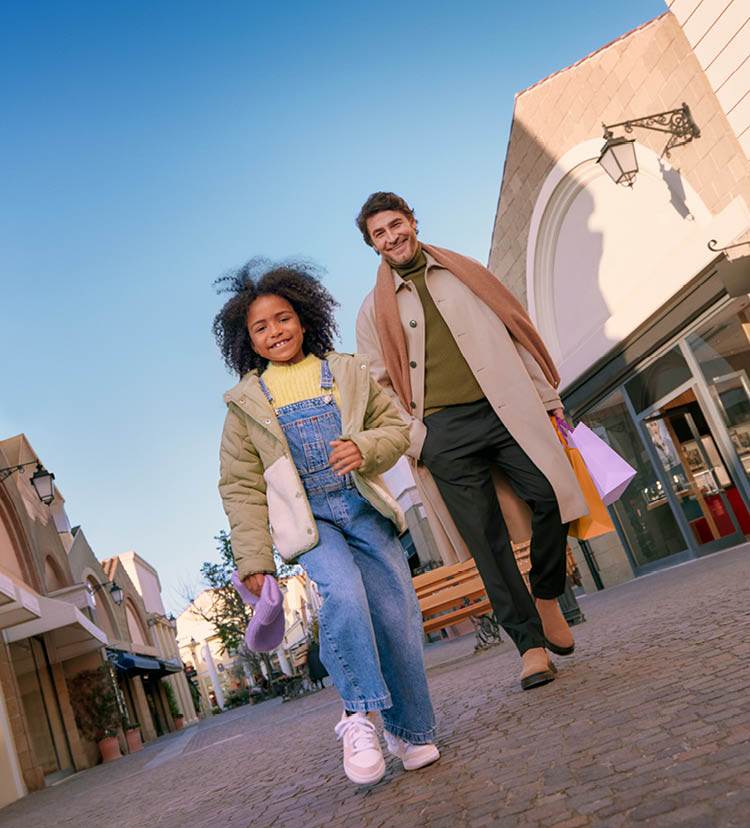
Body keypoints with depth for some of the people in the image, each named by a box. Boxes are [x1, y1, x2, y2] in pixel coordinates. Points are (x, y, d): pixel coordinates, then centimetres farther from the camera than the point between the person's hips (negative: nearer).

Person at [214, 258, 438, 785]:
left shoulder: (349, 373, 9)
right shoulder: (246, 404, 6)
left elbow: (395, 427, 7)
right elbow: (242, 487, 5)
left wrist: (366, 447, -16)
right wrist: (255, 558, -2)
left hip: (365, 508, 2)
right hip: (308, 519, -2)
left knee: (399, 613, -3)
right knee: (344, 594, -28)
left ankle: (411, 732, 16)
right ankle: (359, 716, -9)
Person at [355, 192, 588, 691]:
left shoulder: (467, 273, 17)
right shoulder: (375, 309, 14)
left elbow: (516, 332, 17)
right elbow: (379, 386, 9)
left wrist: (548, 395, 12)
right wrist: (413, 439, -4)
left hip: (507, 411, 1)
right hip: (443, 430, -1)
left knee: (551, 496, -13)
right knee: (487, 539, -4)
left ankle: (547, 600, 13)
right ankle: (530, 644, 6)